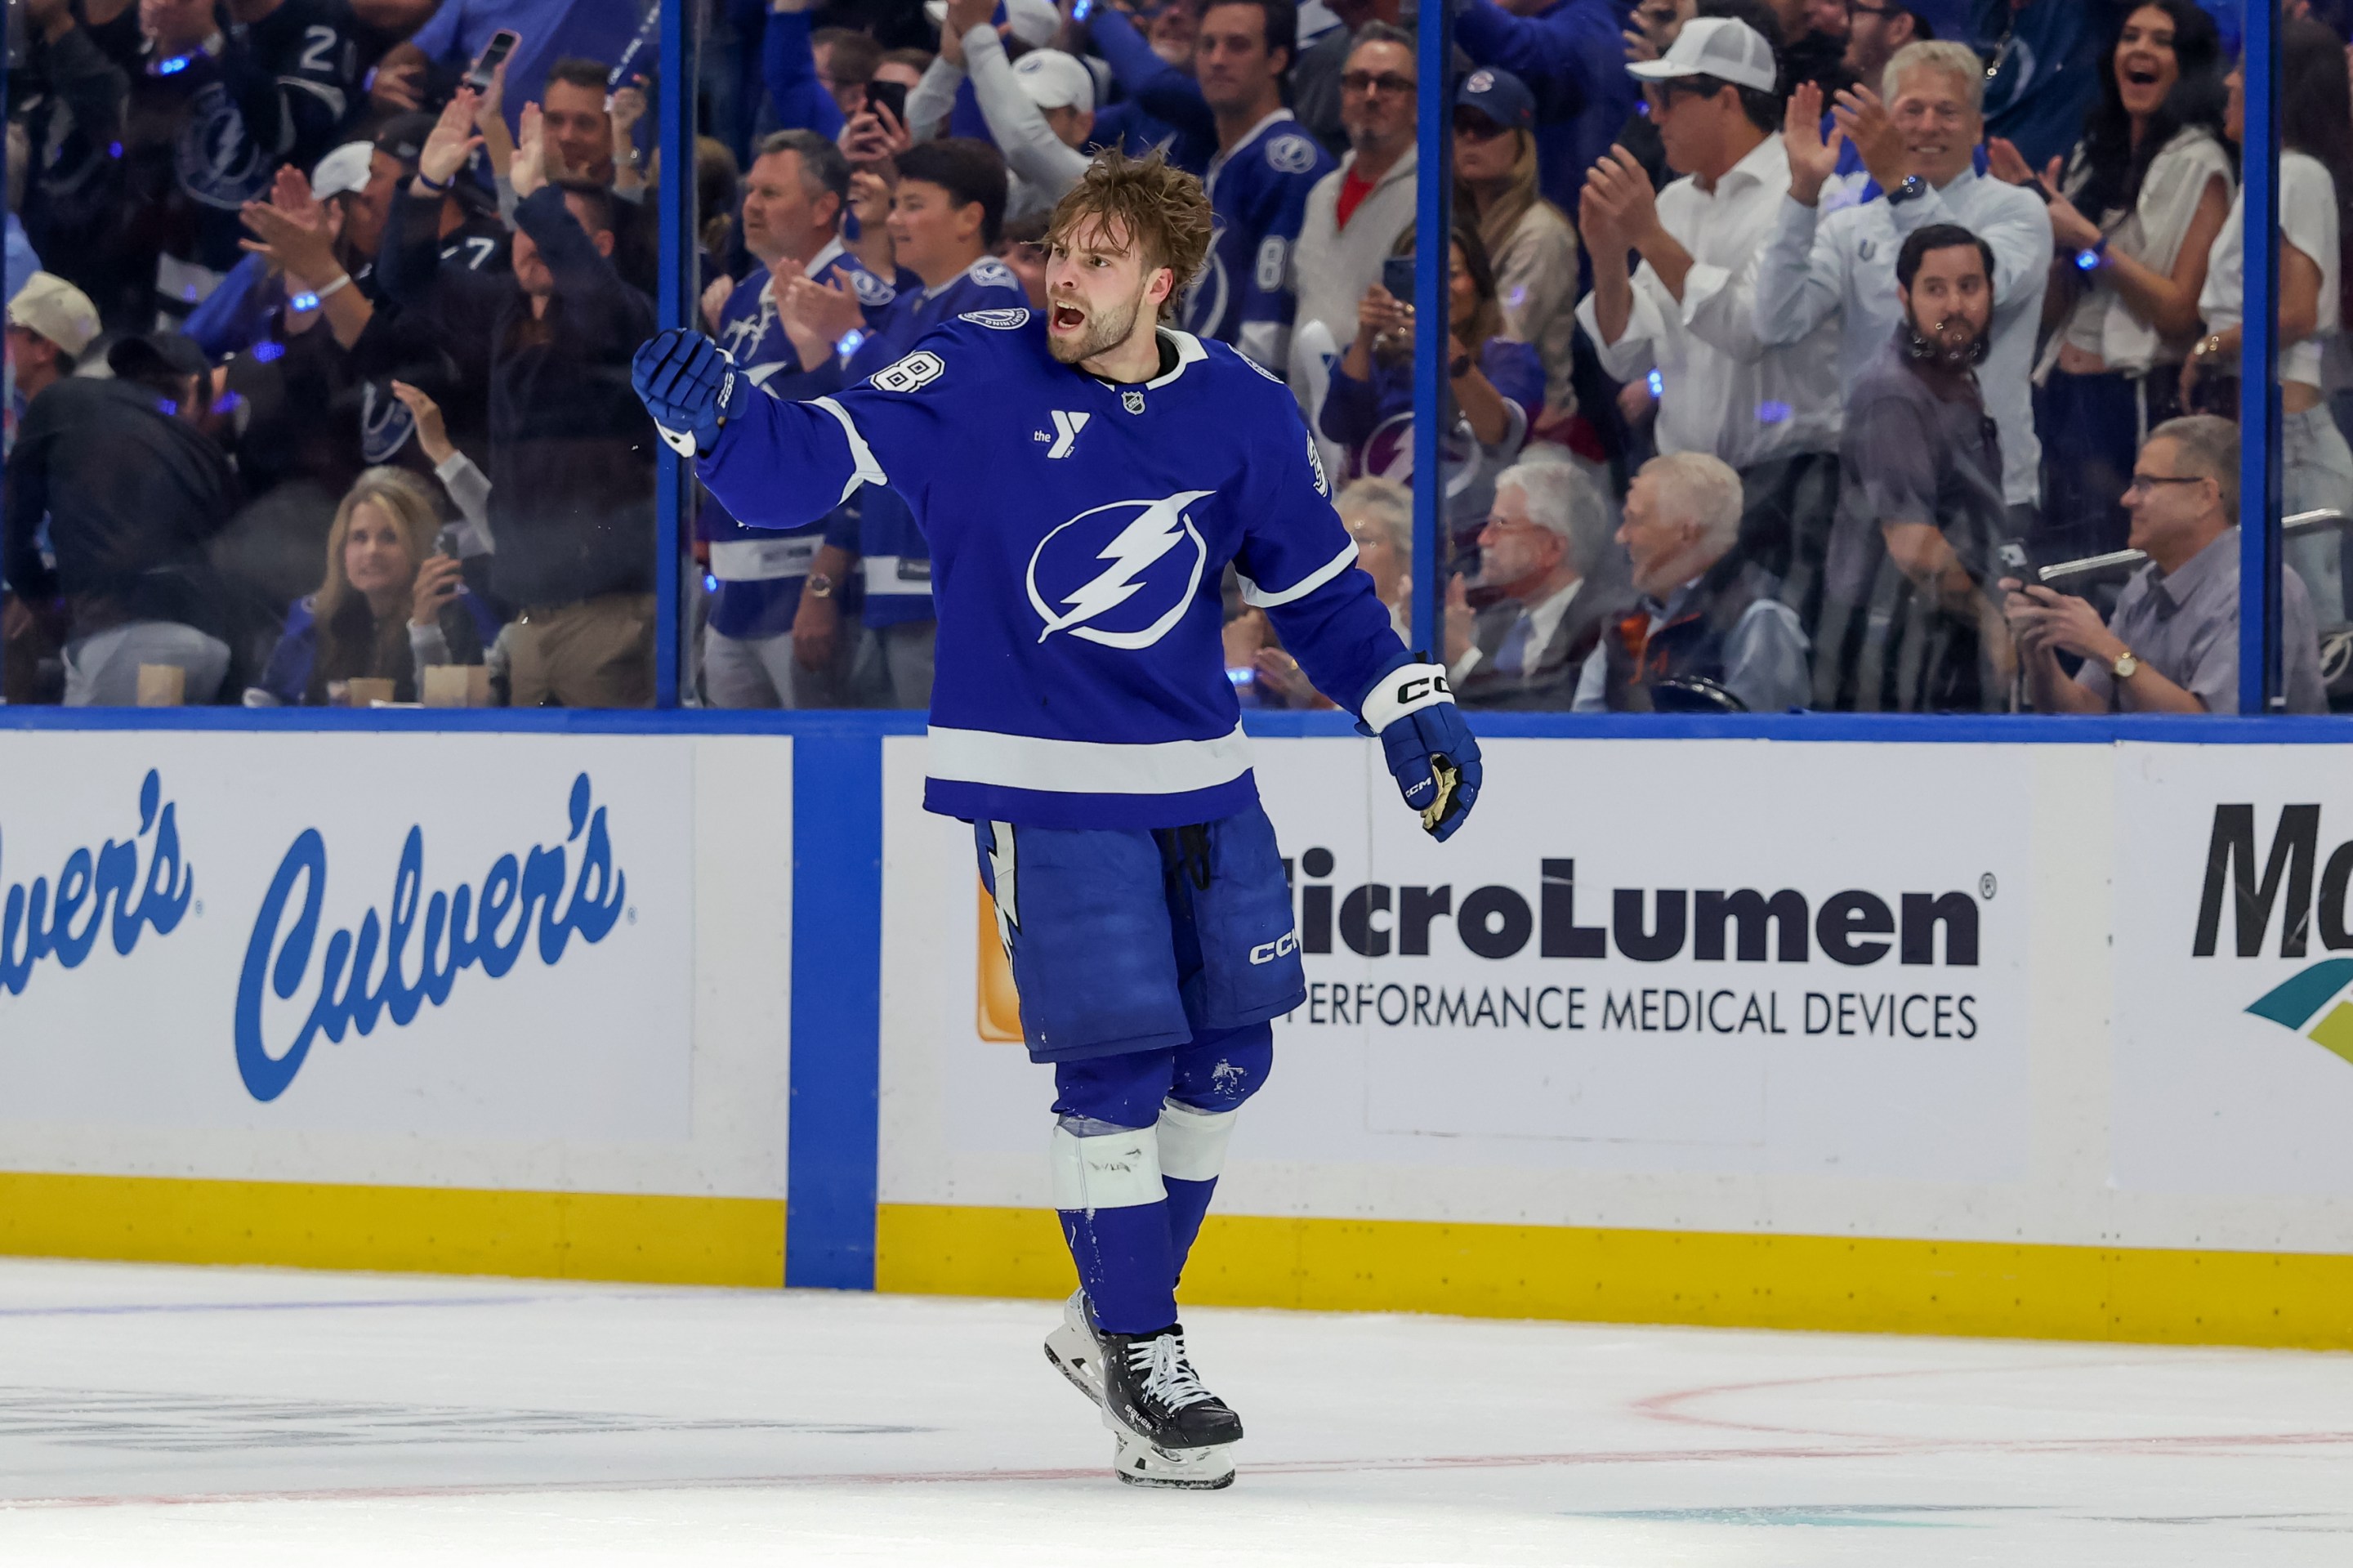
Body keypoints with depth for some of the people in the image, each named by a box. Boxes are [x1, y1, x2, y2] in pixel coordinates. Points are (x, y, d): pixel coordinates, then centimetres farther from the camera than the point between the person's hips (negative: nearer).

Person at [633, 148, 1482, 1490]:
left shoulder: (1245, 417, 0)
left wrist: (1409, 704, 6)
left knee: (1226, 1054, 10)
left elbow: (1317, 584, 12)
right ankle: (1140, 1365, 3)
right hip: (1044, 783, -5)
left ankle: (1118, 1316, 29)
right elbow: (814, 464, -14)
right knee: (1114, 1059, -10)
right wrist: (717, 418, -32)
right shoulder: (977, 378, -9)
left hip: (1201, 780, 5)